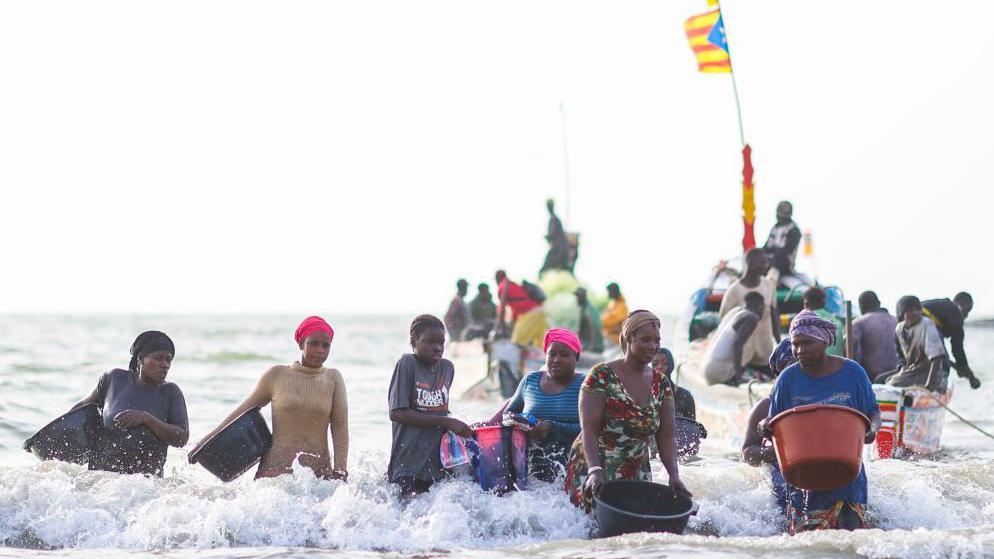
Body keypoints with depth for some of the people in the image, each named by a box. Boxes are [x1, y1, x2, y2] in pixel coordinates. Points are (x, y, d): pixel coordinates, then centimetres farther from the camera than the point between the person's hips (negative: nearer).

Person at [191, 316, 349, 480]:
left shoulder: (333, 378, 7)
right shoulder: (277, 375, 6)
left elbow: (340, 427, 3)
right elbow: (243, 411, 13)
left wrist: (340, 470, -8)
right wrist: (207, 441, 13)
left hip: (320, 474, 1)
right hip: (275, 470, 0)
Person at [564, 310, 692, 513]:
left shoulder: (661, 384, 5)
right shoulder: (602, 376, -11)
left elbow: (667, 437, 3)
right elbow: (589, 429, -18)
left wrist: (674, 475, -12)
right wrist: (595, 471, -31)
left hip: (636, 474, 5)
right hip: (594, 472, -5)